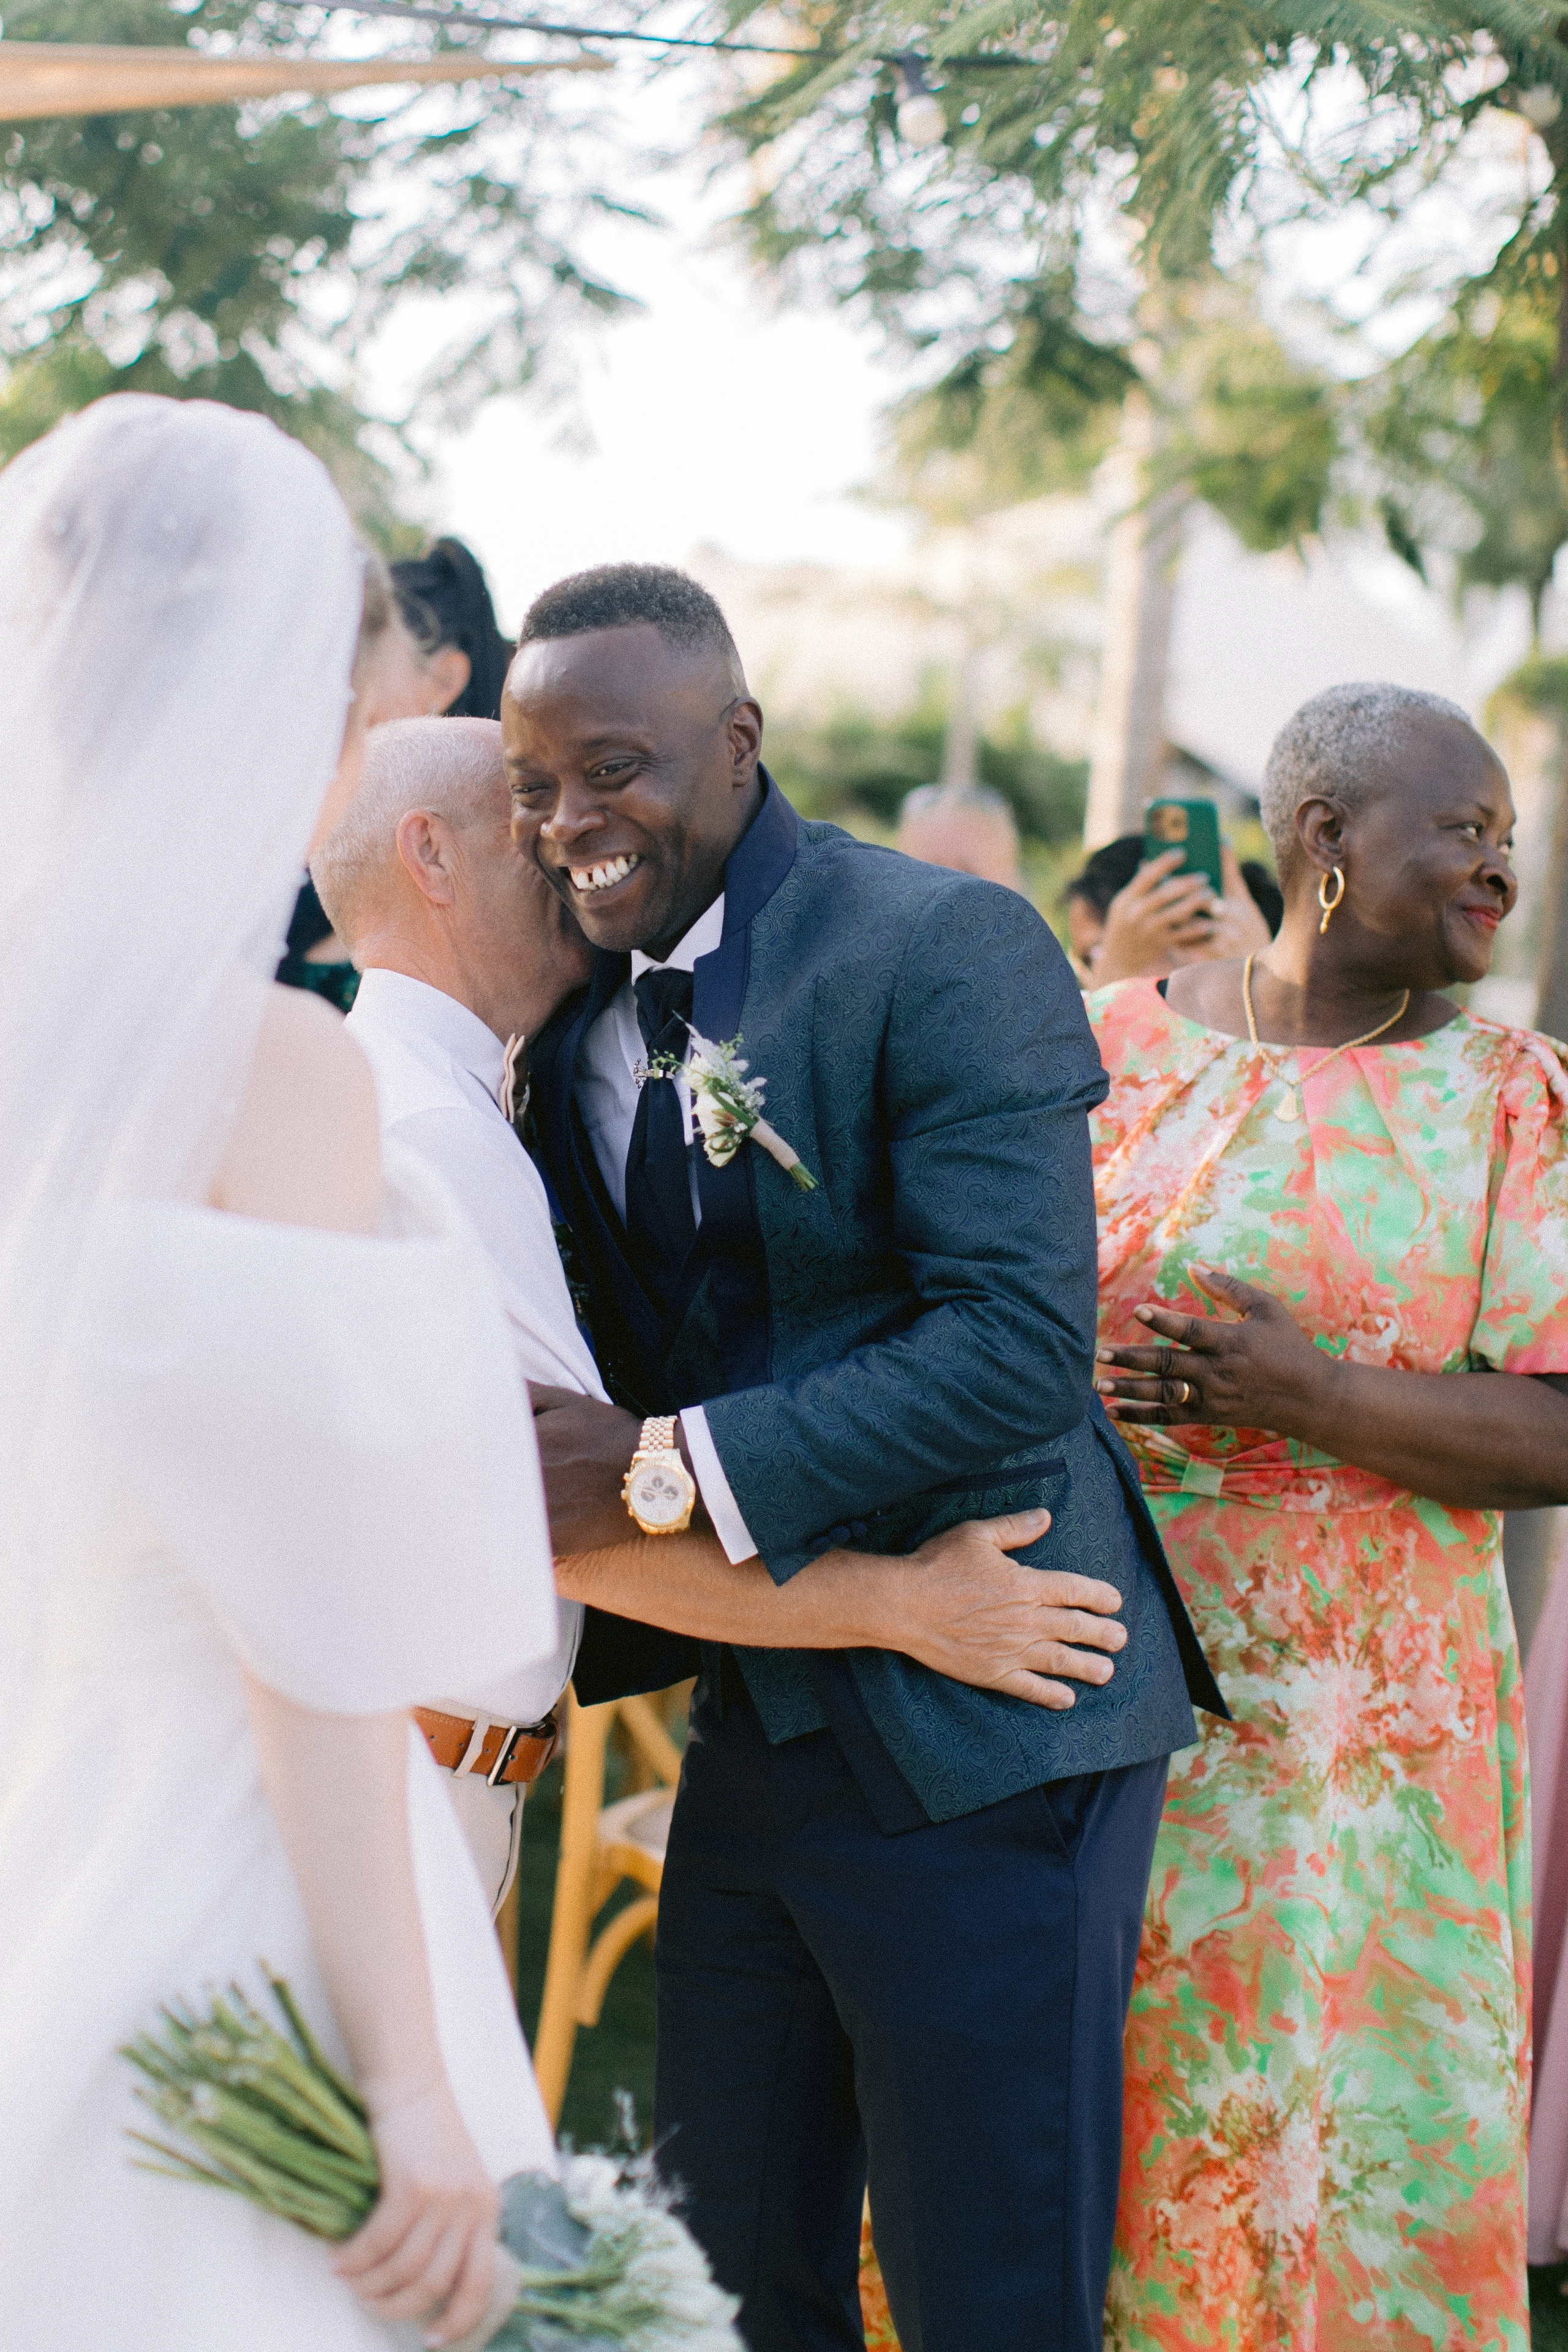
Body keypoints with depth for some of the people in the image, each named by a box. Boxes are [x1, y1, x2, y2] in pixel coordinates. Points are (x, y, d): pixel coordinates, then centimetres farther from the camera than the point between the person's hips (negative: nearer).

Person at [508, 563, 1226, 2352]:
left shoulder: (948, 949, -14)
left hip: (978, 1748, -7)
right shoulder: (578, 1032, 10)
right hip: (755, 1735, 7)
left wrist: (668, 1468, -25)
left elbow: (1022, 1345, -23)